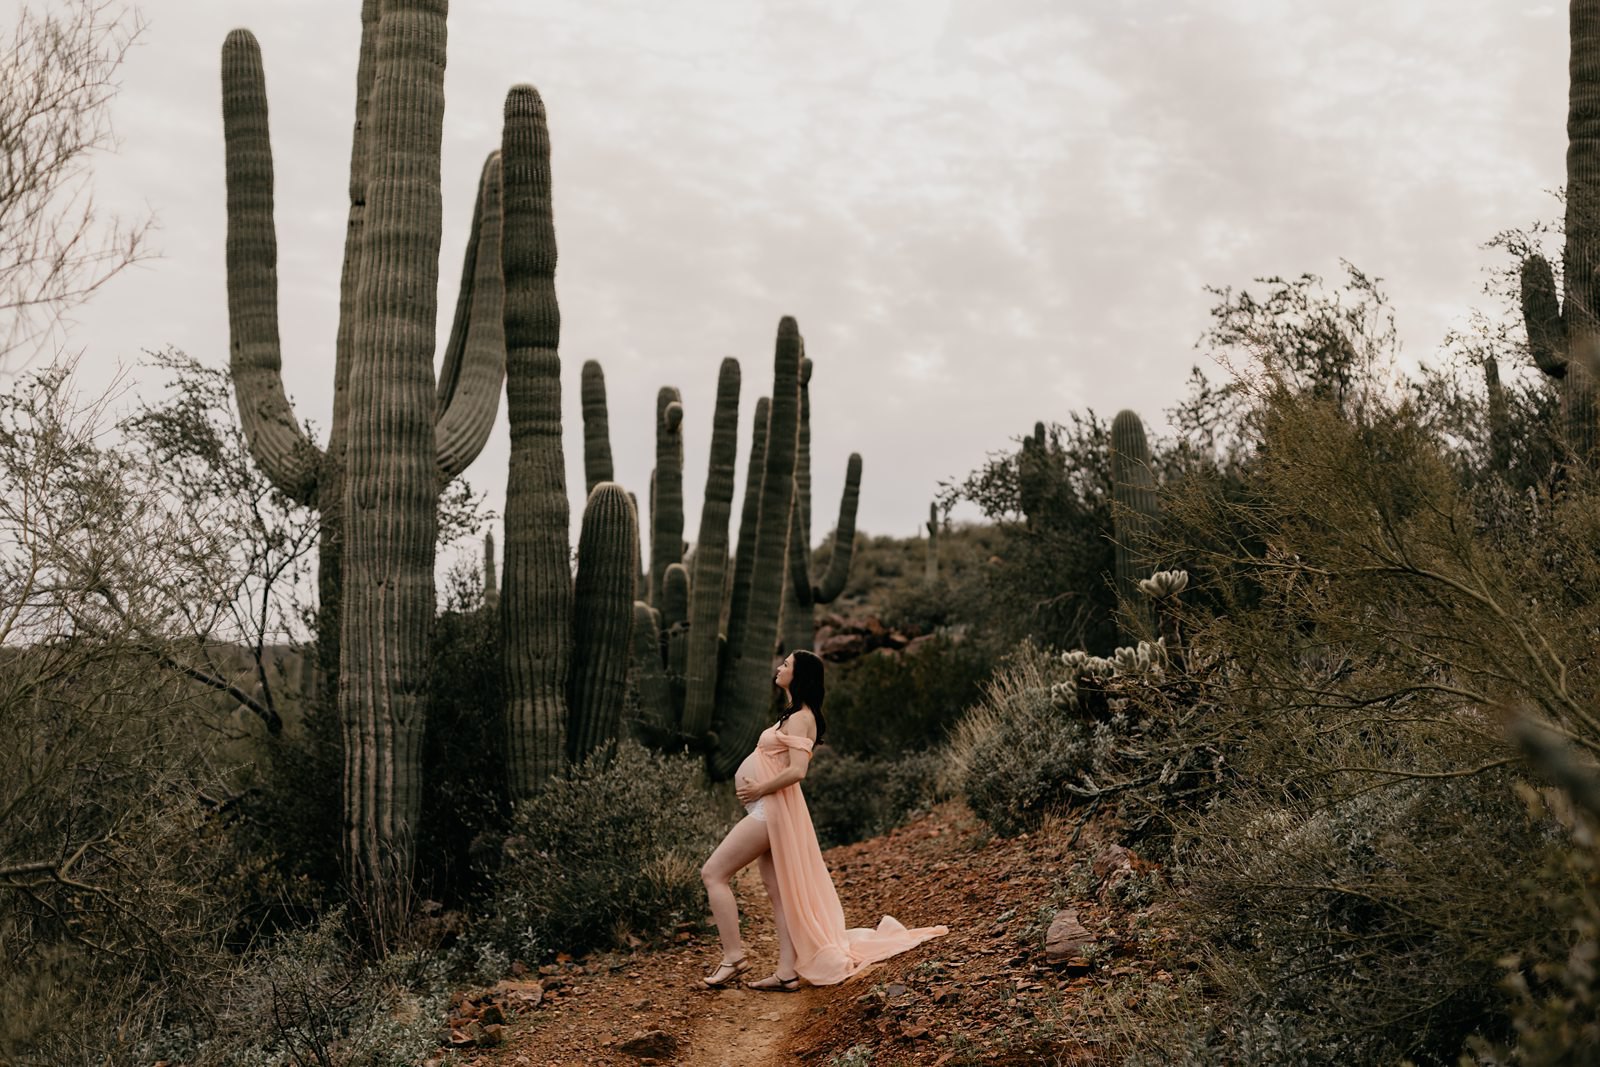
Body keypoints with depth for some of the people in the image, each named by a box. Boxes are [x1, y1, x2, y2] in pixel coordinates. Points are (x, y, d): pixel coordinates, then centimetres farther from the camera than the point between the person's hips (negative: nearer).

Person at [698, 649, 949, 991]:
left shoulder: (800, 718, -14)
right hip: (768, 811, 10)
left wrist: (759, 789, -16)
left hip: (771, 809, -10)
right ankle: (786, 973, 6)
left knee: (713, 873, -9)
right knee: (778, 891, 7)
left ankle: (734, 956, -6)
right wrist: (754, 788, 9)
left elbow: (797, 770, -25)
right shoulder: (792, 715, 16)